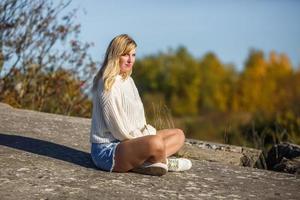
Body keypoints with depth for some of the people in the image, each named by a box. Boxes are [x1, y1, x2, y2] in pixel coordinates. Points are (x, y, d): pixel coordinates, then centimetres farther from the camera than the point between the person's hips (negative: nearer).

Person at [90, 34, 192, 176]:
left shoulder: (128, 80, 16)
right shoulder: (108, 84, -14)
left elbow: (139, 122, 16)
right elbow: (119, 129, -18)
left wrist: (149, 131, -3)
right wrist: (147, 138, -10)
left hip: (130, 141, 11)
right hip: (107, 150, -11)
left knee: (178, 134, 11)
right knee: (155, 143, -39)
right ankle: (163, 162, -6)